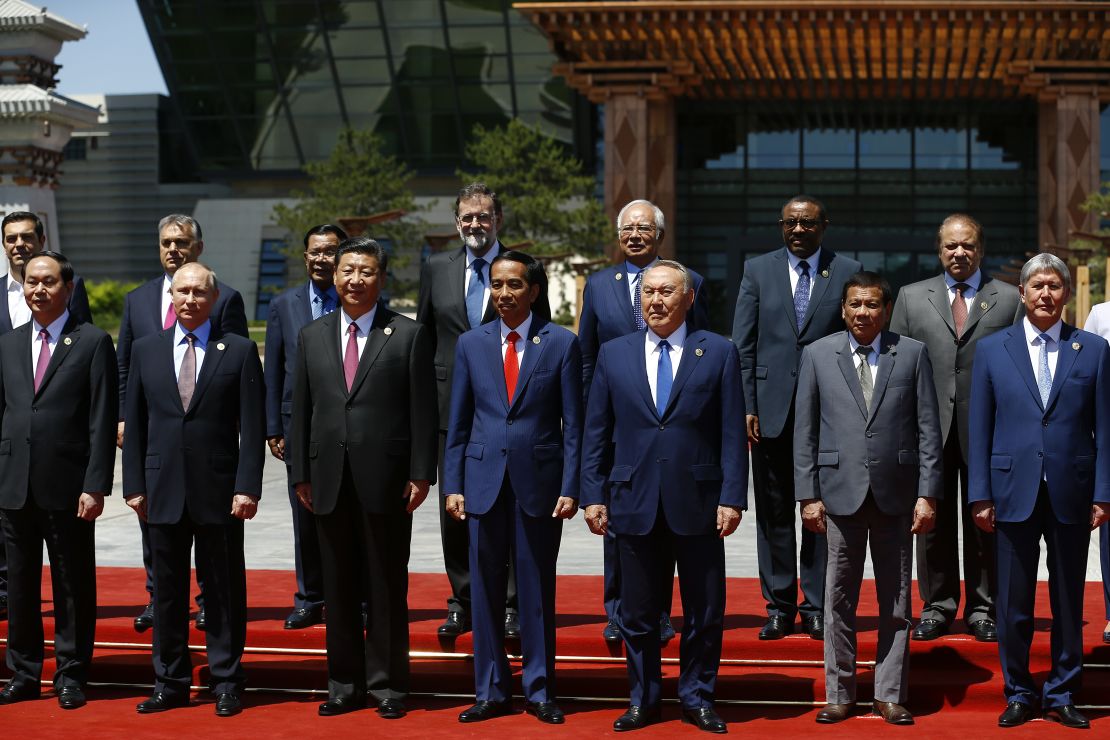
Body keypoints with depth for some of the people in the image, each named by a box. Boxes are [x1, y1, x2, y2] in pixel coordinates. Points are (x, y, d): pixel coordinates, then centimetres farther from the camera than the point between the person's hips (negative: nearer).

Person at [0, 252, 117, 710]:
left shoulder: (93, 343, -1)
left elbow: (103, 422, -6)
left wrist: (96, 486, -12)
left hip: (67, 487, -4)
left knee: (73, 585, 4)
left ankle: (71, 676, 14)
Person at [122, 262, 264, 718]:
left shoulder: (240, 351, 0)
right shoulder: (145, 350, 8)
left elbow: (252, 427, -3)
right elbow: (135, 424, 9)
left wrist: (247, 487, -11)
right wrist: (134, 485, 3)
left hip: (219, 491, -2)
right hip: (163, 490, 2)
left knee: (224, 590, 4)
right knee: (167, 590, 8)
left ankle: (226, 682, 14)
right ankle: (170, 682, 18)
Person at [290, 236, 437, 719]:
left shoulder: (409, 335, 0)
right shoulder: (312, 336, 10)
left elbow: (424, 410, -2)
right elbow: (301, 410, 10)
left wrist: (421, 474, -8)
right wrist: (300, 473, 5)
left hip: (386, 479, -3)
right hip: (330, 479, 3)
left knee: (387, 586, 3)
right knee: (338, 587, 9)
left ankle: (387, 685, 13)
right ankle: (344, 683, 18)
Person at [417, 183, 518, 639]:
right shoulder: (437, 269, 9)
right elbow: (423, 339, 13)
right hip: (452, 407, 3)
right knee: (454, 510, 8)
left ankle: (510, 605, 9)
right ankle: (461, 602, 19)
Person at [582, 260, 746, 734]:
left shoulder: (718, 353, 2)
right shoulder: (613, 355, 7)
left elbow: (732, 433, -1)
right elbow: (595, 433, 8)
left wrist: (732, 497, -7)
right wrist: (593, 495, 2)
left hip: (698, 502, -1)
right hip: (634, 504, 1)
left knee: (704, 613, 6)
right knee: (637, 613, 9)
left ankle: (697, 698, 22)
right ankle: (643, 699, 23)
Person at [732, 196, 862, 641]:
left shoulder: (848, 272, 4)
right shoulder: (758, 271, 7)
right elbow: (742, 345, 5)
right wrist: (746, 406, -3)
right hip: (771, 410, 1)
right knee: (774, 512, 5)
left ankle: (816, 608, 13)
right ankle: (779, 607, 14)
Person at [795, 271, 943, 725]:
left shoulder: (913, 354, 4)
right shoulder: (817, 355, 4)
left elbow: (928, 429, 2)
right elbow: (804, 431, 4)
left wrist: (928, 494, -4)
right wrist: (808, 495, -3)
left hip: (895, 493, 0)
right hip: (840, 492, 0)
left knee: (896, 602, 7)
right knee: (839, 601, 5)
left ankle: (890, 696, 15)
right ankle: (840, 695, 15)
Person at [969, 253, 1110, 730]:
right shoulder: (992, 350, 5)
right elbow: (979, 429, 4)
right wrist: (980, 495, -1)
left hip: (1071, 494, 0)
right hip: (1014, 493, 0)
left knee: (1068, 602, 8)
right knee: (1014, 605, 5)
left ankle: (1061, 695, 20)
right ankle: (1019, 694, 18)